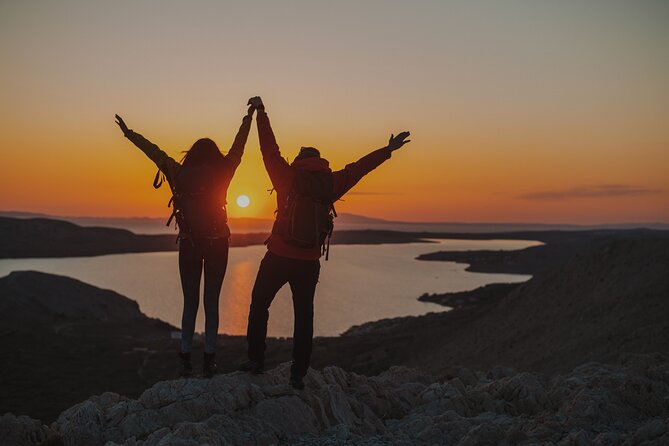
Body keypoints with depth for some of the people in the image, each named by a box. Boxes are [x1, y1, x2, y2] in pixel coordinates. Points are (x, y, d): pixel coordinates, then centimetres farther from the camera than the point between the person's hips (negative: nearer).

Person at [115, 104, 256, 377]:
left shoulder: (180, 174, -1)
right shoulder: (221, 174, -4)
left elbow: (154, 152, 9)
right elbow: (238, 147, 5)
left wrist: (129, 134, 20)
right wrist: (249, 117, 15)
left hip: (189, 245, 1)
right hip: (217, 244, -1)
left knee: (190, 303, 11)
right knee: (211, 303, 6)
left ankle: (186, 359, 8)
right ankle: (209, 360, 4)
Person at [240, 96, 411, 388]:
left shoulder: (288, 176, -3)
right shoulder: (330, 183, 2)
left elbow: (270, 151, 2)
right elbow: (359, 167, 10)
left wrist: (260, 112, 12)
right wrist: (389, 149, 21)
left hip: (277, 258, -2)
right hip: (309, 263, 2)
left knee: (259, 306, 14)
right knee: (304, 315, 9)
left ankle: (256, 361, 17)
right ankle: (298, 374, 10)